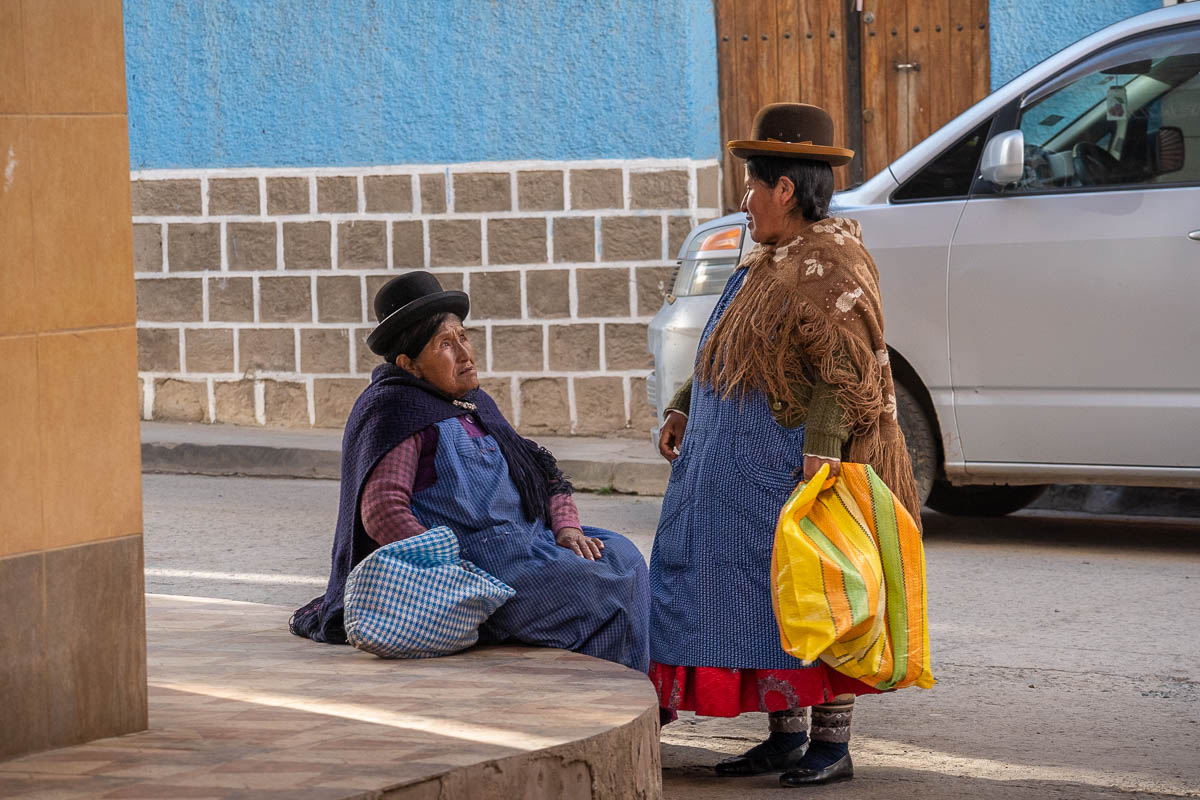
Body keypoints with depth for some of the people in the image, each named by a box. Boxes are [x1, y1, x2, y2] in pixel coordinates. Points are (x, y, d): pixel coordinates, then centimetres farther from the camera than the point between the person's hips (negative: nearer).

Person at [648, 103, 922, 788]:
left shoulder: (833, 266, -14)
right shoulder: (770, 263, 17)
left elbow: (843, 370, -22)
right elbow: (727, 356, 27)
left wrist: (820, 451, -29)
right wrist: (683, 410, 21)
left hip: (798, 466, -10)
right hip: (747, 472, 10)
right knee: (766, 598, 11)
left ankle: (832, 743, 0)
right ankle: (787, 737, 17)